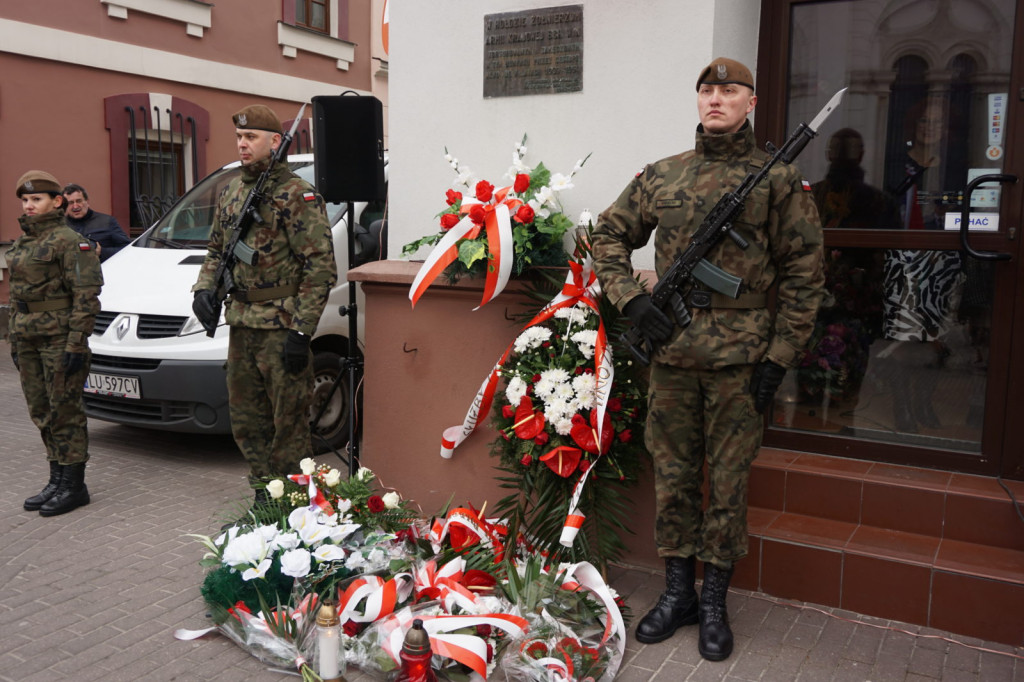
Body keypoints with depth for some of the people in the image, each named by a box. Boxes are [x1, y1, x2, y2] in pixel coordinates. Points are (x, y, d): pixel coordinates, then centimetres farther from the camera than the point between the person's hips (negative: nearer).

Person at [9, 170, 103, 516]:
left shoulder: (68, 241, -10)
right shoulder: (20, 244, 16)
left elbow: (86, 295, -15)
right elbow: (16, 295, 21)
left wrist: (77, 342, -19)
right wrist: (15, 340, 18)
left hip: (59, 338, -8)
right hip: (29, 340, 8)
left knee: (64, 411, -3)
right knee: (42, 412, 12)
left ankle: (74, 486, 6)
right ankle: (57, 481, 23)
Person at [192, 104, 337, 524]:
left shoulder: (297, 195, -10)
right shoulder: (232, 193, 14)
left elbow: (321, 266, -15)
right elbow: (216, 250, 25)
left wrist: (301, 331, -19)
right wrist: (204, 288, 4)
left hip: (281, 328, -8)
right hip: (240, 325, 8)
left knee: (288, 422, -1)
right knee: (246, 420, 15)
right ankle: (263, 498, 29)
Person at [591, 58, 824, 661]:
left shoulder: (780, 181, 0)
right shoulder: (661, 176, 8)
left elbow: (804, 276, -1)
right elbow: (609, 237, 15)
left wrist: (778, 359, -8)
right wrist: (631, 298, -1)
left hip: (740, 359, -3)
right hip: (671, 353, 3)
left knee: (728, 485, 7)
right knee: (673, 478, 11)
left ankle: (715, 604, 23)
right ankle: (678, 594, 27)